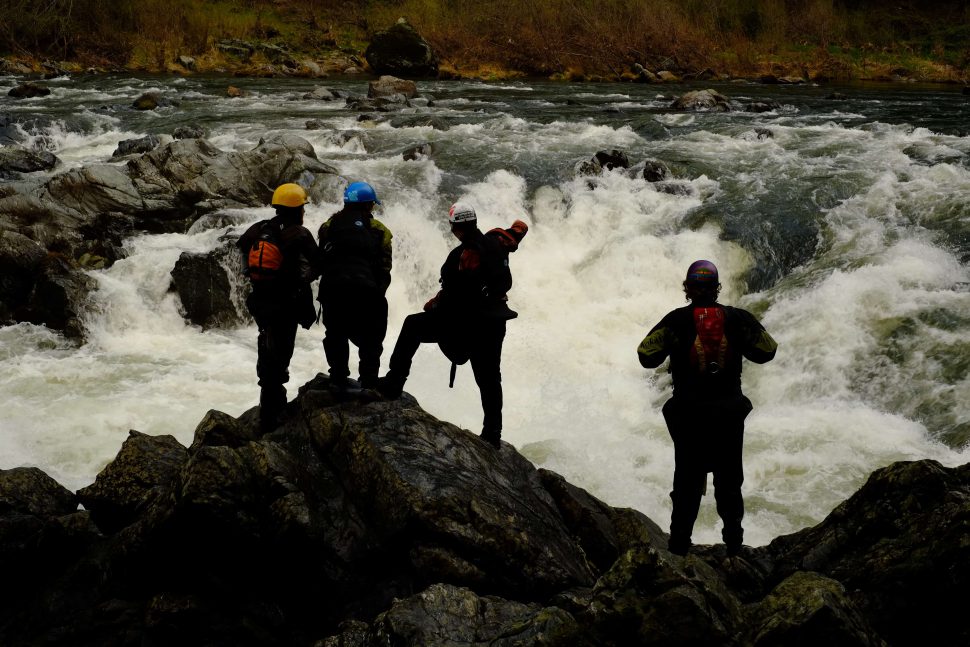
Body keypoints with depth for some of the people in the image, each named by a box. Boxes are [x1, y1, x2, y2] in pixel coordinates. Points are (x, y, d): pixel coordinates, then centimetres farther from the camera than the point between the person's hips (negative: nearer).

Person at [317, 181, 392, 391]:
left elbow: (319, 261, 7)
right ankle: (369, 383, 5)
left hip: (332, 288, 1)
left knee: (336, 336, 16)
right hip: (365, 291, -1)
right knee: (370, 339, 10)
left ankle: (338, 380, 14)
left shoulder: (329, 226, 10)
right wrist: (379, 292, 10)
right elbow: (384, 268, 3)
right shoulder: (379, 231, 7)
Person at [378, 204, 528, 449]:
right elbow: (520, 227, 21)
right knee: (489, 378, 15)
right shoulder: (496, 240, 1)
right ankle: (493, 433, 18)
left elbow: (453, 293, -19)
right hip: (495, 322, 7)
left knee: (413, 325, 6)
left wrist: (433, 305, -3)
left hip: (467, 321, -7)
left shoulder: (463, 255, -20)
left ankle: (394, 381, 1)